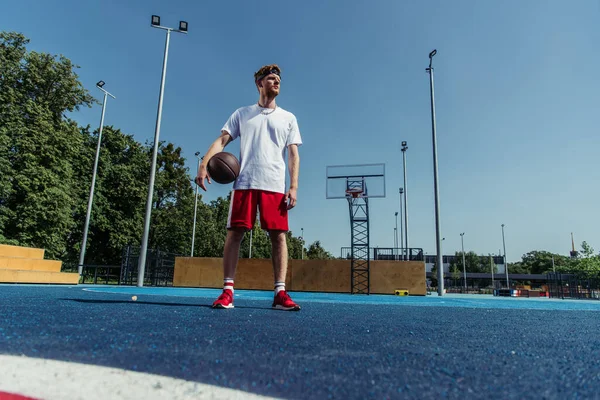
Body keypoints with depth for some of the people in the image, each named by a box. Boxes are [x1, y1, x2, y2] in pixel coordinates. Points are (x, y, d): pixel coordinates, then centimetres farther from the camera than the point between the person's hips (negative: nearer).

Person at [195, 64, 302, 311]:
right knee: (235, 232, -5)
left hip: (275, 185, 1)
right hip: (244, 182, 0)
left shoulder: (288, 118, 17)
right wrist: (204, 164, -10)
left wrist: (293, 187, -2)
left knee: (278, 235, -6)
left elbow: (293, 155, 10)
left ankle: (280, 293, -3)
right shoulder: (242, 114, 17)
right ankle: (227, 291, 0)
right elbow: (222, 140, 8)